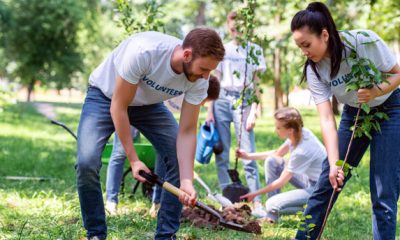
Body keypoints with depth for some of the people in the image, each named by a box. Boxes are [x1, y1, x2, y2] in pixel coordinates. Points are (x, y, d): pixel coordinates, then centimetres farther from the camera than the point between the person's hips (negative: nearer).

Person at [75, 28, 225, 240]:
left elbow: (187, 132, -19)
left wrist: (187, 182, -31)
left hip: (148, 103, 4)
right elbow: (118, 107, -29)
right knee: (87, 163, -24)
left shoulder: (198, 82, -24)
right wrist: (133, 159, -27)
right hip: (105, 96, -4)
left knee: (180, 160, -12)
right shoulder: (143, 52, -40)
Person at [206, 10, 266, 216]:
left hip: (243, 101, -3)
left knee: (248, 154, -9)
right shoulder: (223, 50, 11)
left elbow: (257, 84, 2)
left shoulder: (254, 50, 4)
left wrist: (253, 112, -7)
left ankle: (257, 203, -9)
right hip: (222, 100, 3)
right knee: (221, 155, 3)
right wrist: (209, 110, 6)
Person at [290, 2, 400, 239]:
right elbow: (327, 119, -21)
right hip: (354, 113, 4)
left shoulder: (365, 41, -27)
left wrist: (375, 92, -35)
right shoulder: (314, 69, -17)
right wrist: (334, 164, -32)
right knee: (327, 183, 3)